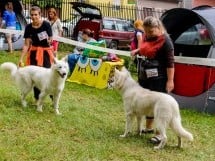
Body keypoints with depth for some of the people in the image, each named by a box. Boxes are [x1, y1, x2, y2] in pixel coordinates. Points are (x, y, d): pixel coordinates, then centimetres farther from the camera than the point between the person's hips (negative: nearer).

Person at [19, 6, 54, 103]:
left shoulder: (46, 25, -12)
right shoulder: (28, 27, -2)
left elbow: (51, 40, -7)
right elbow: (26, 44, -1)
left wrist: (49, 41, -31)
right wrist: (21, 58, -7)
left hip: (45, 52, -3)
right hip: (34, 53, 4)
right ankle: (37, 98, 18)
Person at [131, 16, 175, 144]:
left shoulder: (165, 40, -15)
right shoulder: (146, 37, 7)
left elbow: (170, 62, -16)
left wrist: (170, 80, -20)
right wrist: (137, 51, 7)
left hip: (158, 78, -8)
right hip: (144, 76, 8)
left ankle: (159, 133, 0)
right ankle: (149, 127, 32)